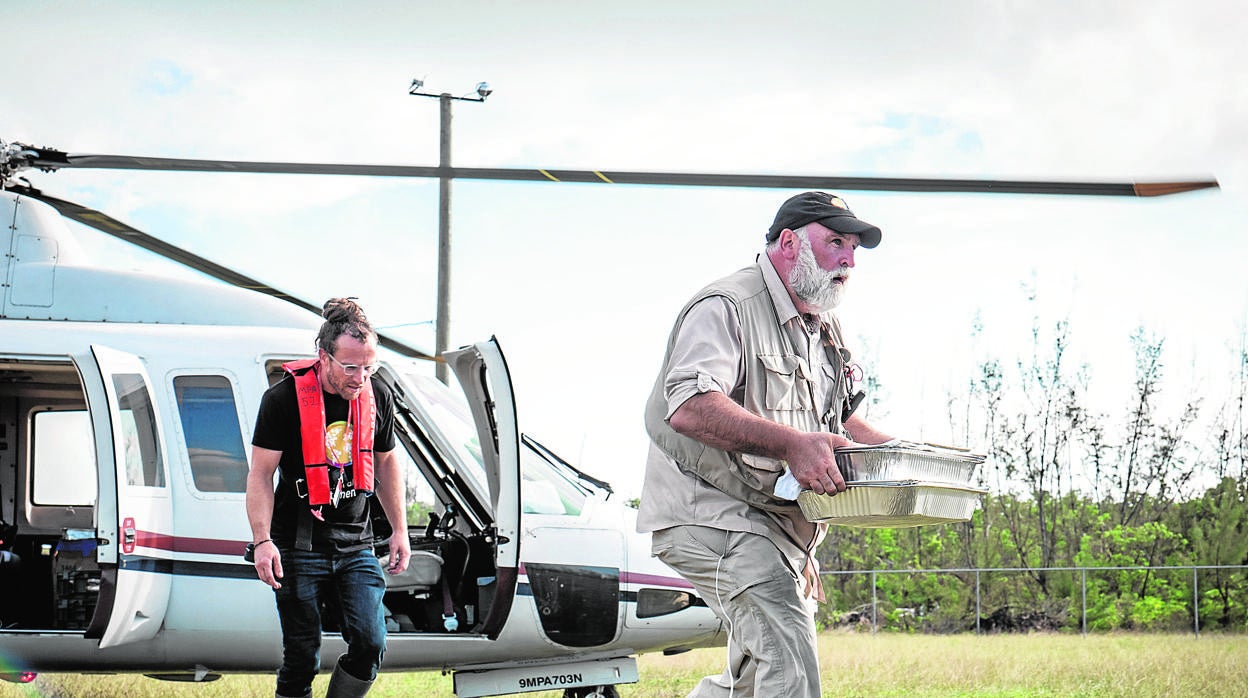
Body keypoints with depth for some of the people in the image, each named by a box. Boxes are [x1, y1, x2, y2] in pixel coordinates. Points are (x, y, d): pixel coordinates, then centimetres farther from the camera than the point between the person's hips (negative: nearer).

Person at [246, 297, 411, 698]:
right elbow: (260, 475, -8)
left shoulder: (378, 397, 4)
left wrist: (399, 530, 14)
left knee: (371, 644, -9)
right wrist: (263, 540, -16)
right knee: (302, 657, -1)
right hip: (299, 547, -4)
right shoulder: (284, 399, -11)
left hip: (356, 545, 4)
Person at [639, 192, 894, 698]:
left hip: (778, 524, 10)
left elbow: (839, 419, 32)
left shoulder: (824, 332, 19)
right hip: (711, 511, -10)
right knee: (786, 648, -27)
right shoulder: (726, 307, -14)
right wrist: (792, 445, -37)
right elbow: (689, 407, -29)